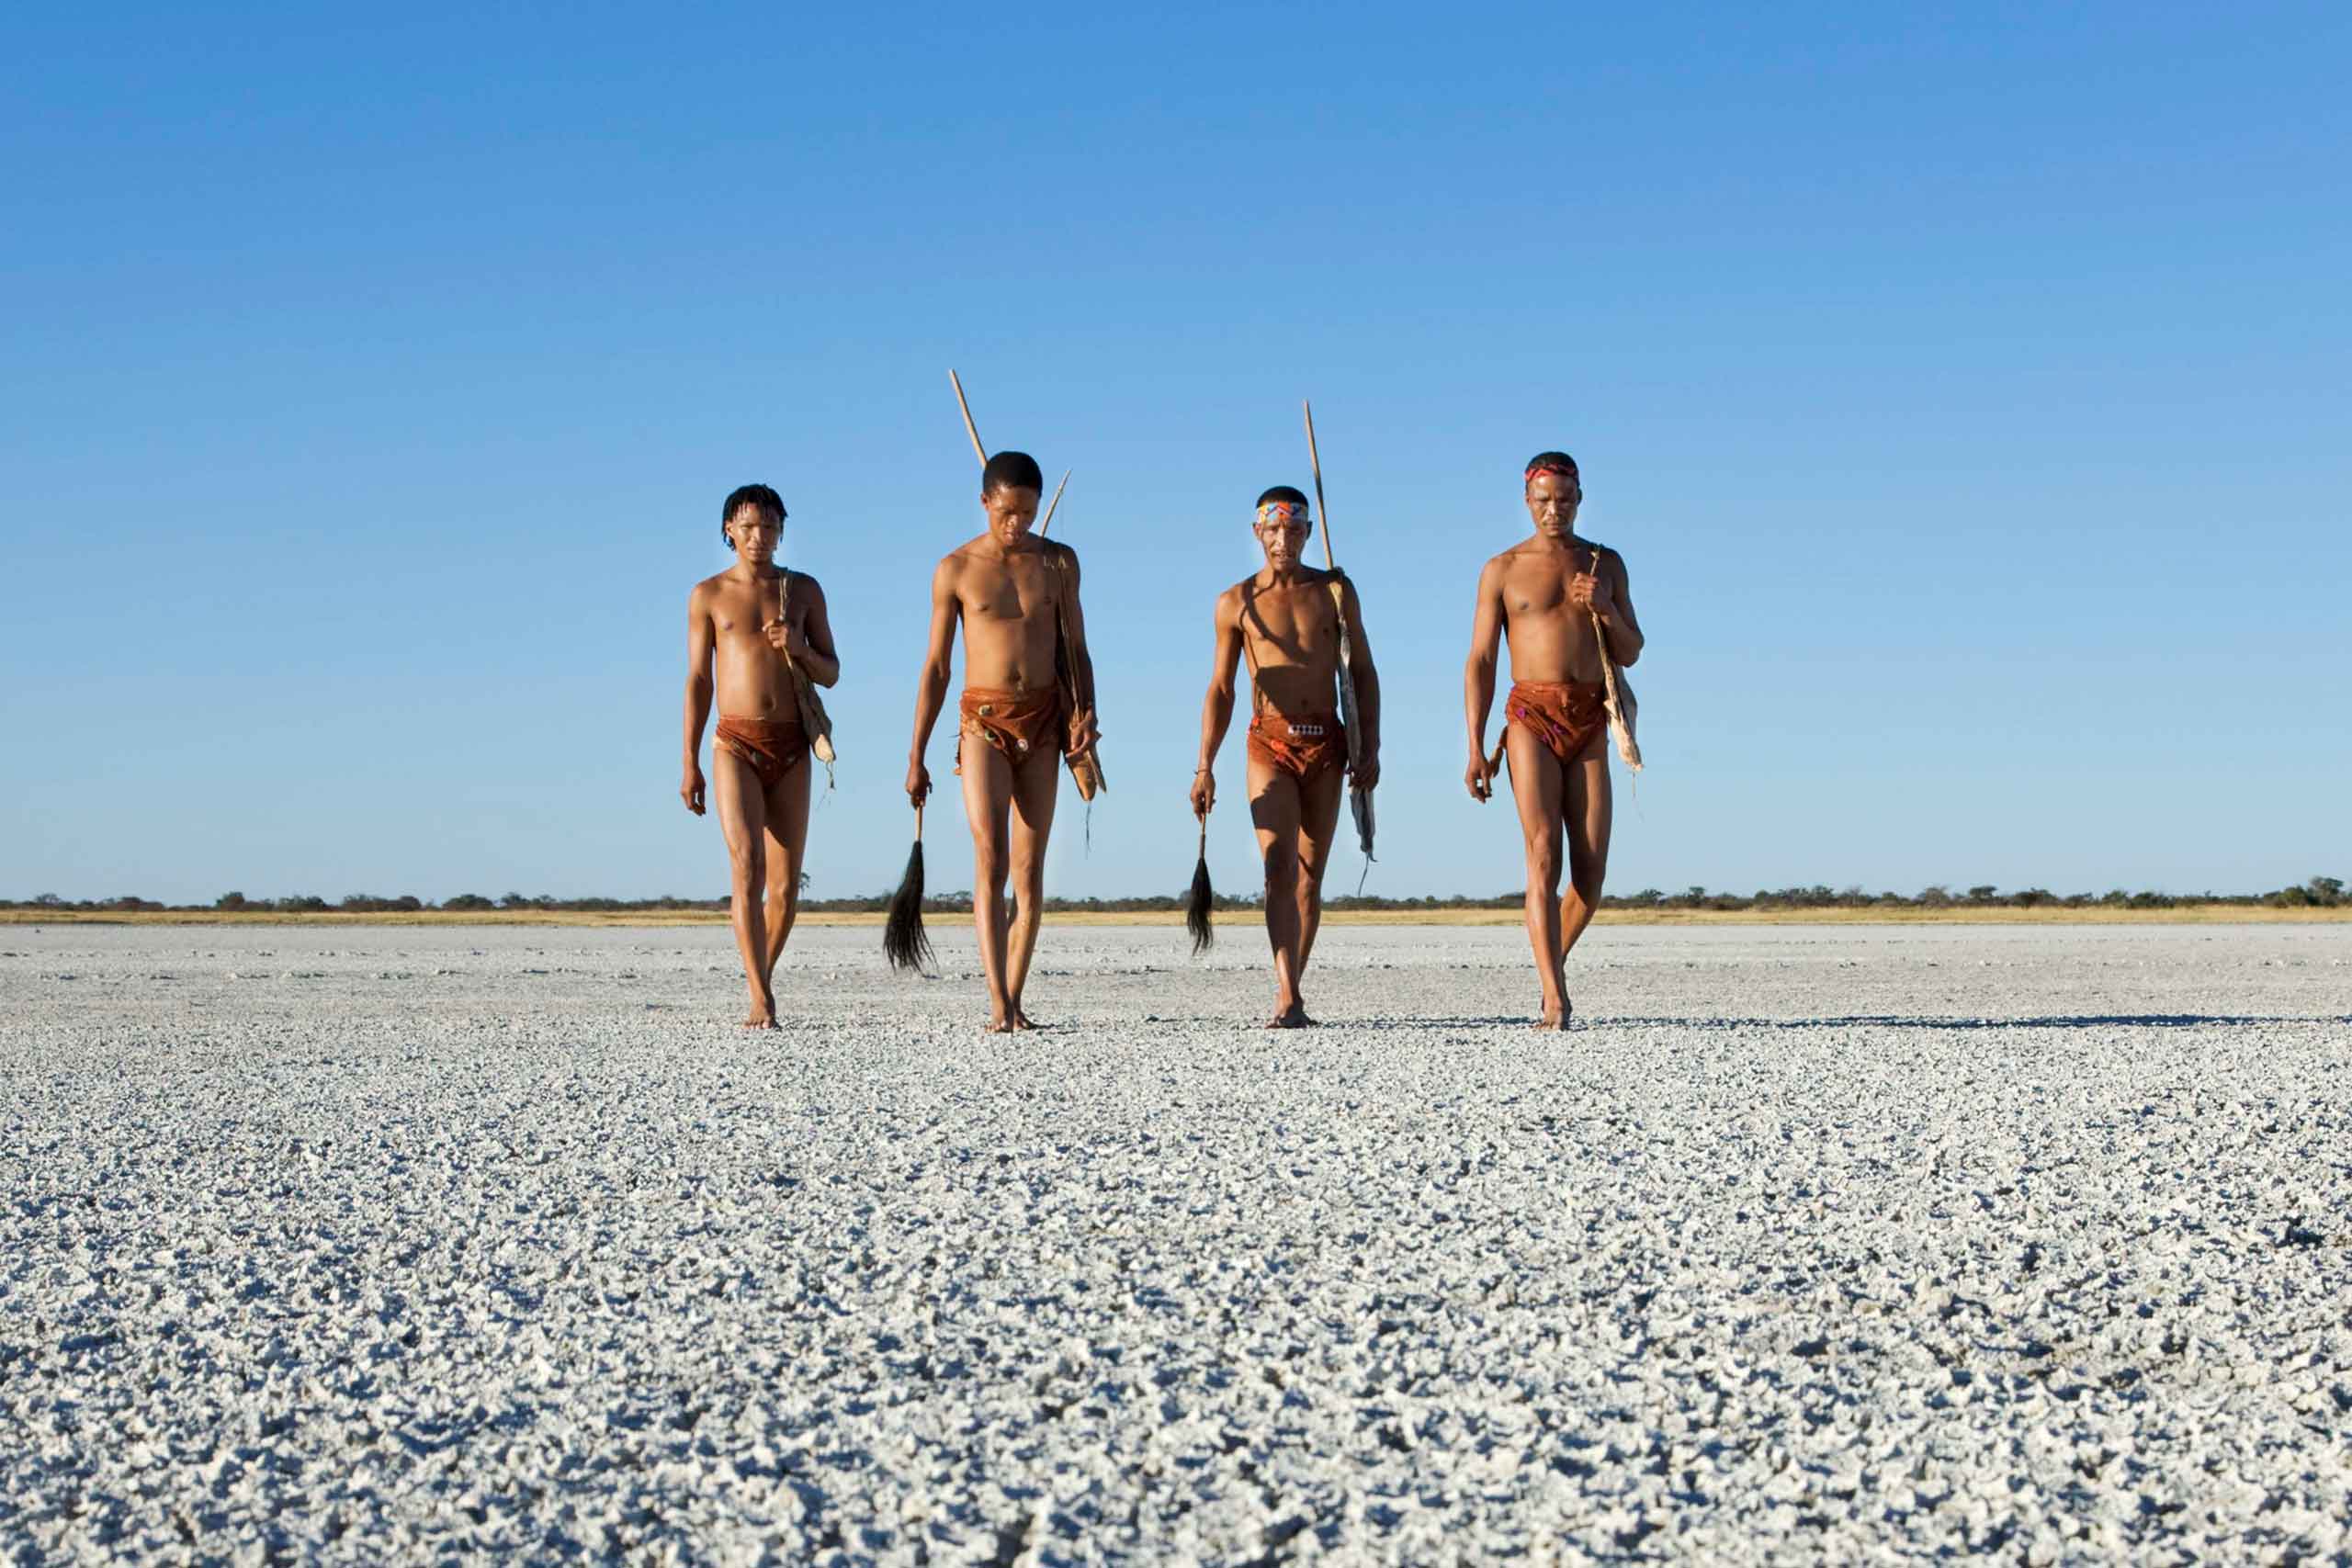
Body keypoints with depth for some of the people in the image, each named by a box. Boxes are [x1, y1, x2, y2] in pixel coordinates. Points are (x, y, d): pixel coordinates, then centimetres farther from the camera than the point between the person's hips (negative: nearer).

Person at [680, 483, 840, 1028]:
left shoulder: (803, 590, 11)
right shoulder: (708, 595, 6)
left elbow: (831, 674, 12)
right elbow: (698, 681, 6)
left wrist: (798, 648, -10)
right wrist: (690, 764, 1)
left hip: (792, 746, 3)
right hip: (736, 744, -2)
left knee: (786, 884, 4)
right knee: (746, 866, -18)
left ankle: (759, 980, 24)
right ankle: (762, 1001, -21)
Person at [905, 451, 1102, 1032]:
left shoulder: (1059, 562, 7)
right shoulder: (956, 569, 1)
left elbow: (1076, 650, 13)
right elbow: (936, 667, 5)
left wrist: (1084, 713, -5)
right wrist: (916, 757, 3)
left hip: (1045, 721, 2)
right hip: (984, 721, -2)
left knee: (1030, 868, 3)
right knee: (990, 859, -15)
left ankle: (1014, 999, 10)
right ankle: (998, 1003, -21)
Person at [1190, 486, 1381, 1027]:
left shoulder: (1336, 591, 8)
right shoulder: (1237, 602, 4)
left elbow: (1363, 672, 12)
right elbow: (1221, 689, 5)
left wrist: (1370, 748, 2)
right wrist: (1205, 768, -2)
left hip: (1326, 744, 2)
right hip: (1270, 744, -2)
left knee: (1310, 876, 4)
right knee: (1280, 868, -17)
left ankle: (1289, 996, 13)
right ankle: (1287, 998, -25)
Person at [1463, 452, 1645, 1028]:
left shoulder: (1606, 564, 14)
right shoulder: (1503, 570, 6)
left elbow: (1630, 653, 14)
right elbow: (1480, 662, 4)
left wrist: (1605, 609, -7)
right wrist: (1476, 749, -3)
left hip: (1591, 722, 3)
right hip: (1532, 718, -3)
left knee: (1591, 869, -2)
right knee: (1544, 859, -14)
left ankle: (1553, 963, 23)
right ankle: (1555, 1000, -17)